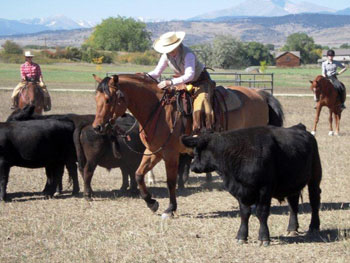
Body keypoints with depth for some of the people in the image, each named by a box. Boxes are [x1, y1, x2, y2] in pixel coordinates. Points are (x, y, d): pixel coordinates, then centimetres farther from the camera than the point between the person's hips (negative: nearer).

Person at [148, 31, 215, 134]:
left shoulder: (188, 54, -32)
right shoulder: (166, 56, -11)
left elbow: (189, 75, -42)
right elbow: (156, 72, -5)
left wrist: (171, 82, -52)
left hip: (201, 80, -6)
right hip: (183, 83, 6)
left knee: (201, 101, -29)